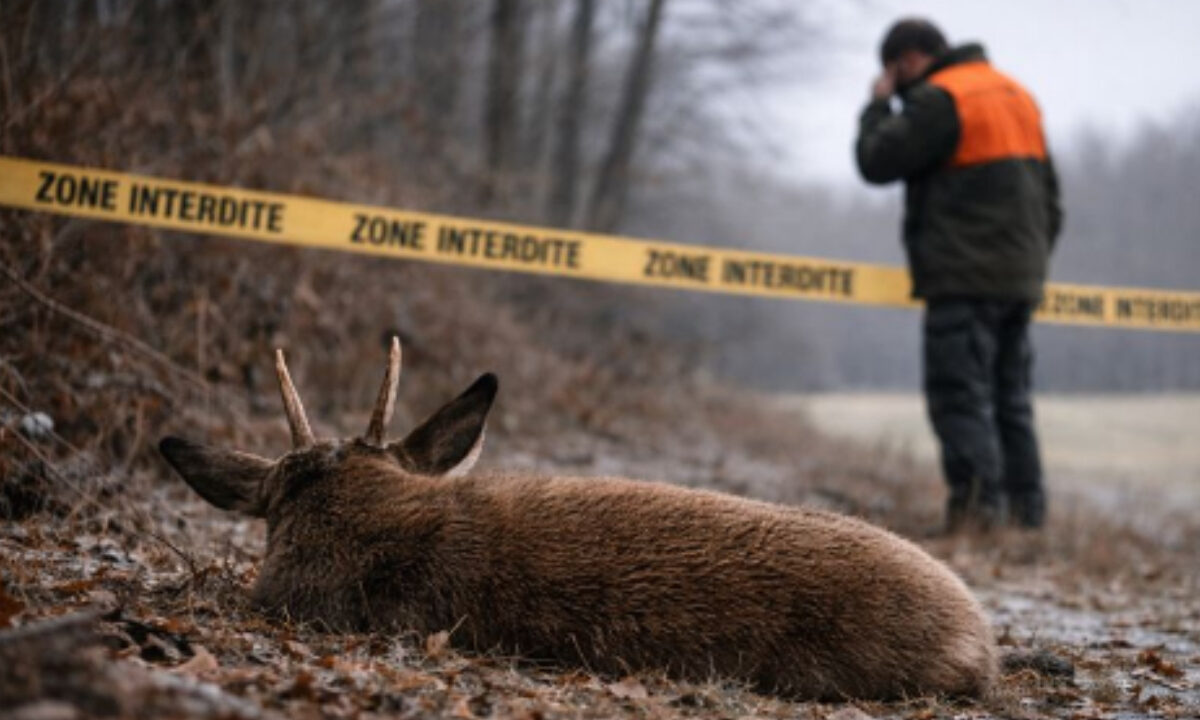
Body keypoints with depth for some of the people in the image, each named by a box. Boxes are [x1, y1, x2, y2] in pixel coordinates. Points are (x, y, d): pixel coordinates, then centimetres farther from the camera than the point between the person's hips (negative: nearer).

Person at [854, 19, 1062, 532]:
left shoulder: (937, 99, -8)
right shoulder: (1017, 96, 20)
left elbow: (876, 162, -8)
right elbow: (1050, 199, 21)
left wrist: (879, 104, 7)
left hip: (964, 278, -8)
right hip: (1021, 280, 8)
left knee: (961, 396, -8)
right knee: (1010, 398, 12)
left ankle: (979, 505, -15)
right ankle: (1026, 512, 12)